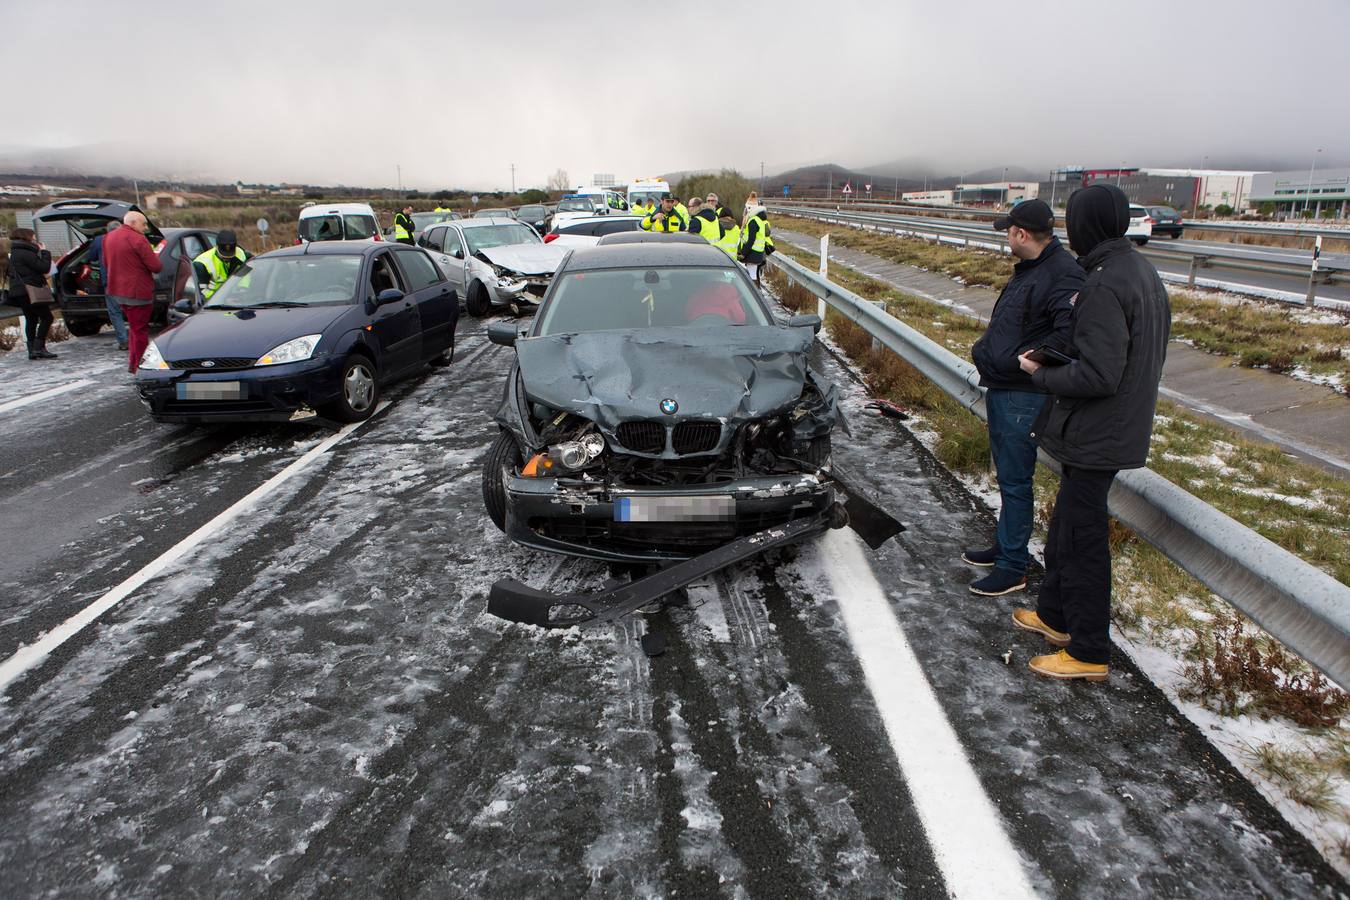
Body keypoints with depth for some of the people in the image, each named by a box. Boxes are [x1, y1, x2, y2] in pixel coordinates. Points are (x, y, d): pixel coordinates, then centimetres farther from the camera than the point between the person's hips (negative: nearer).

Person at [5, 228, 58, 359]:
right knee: (46, 317, -7)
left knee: (31, 320, 11)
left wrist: (40, 252, 13)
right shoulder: (26, 253, -13)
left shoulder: (15, 253, 19)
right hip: (29, 292, -10)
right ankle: (39, 348, -14)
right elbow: (45, 267, -16)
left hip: (20, 293, 10)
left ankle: (32, 350, 9)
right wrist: (44, 251, -3)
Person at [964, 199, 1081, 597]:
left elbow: (1069, 335, -31)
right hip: (1001, 387, 10)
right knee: (1007, 474, 21)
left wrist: (1025, 361, -25)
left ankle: (1012, 567, 11)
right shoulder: (1028, 269, 13)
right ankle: (1005, 545, 36)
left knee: (1015, 481, -1)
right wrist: (985, 350, 12)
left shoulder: (1064, 273, -20)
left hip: (1024, 396, -10)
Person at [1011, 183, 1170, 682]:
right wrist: (1057, 360, 8)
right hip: (1121, 429, 10)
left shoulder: (1104, 286, -23)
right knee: (1066, 525, 22)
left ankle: (1089, 653, 15)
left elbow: (1097, 376, -28)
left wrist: (1041, 374, -12)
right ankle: (1055, 614, 39)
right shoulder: (1142, 271, 9)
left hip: (1095, 436, -10)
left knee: (1083, 539, 1)